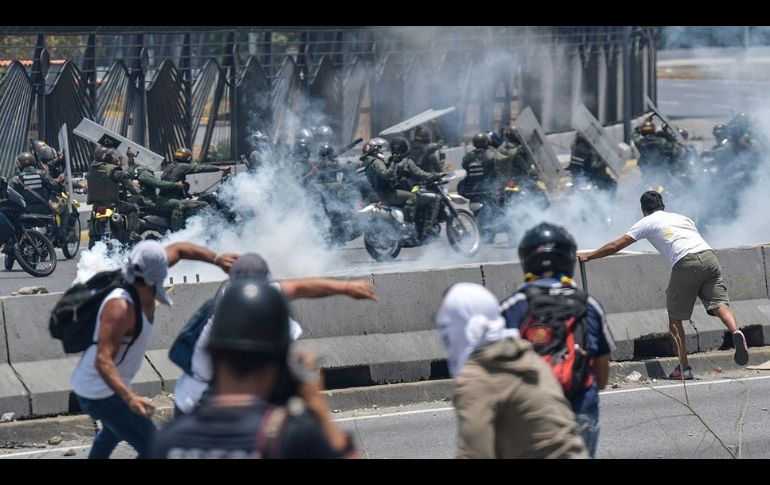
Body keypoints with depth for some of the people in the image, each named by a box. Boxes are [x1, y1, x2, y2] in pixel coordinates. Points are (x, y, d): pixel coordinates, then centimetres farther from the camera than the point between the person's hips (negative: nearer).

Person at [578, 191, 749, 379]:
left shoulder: (647, 222, 19)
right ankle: (736, 332, -34)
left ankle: (684, 368, 4)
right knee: (719, 304, -2)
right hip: (709, 256, 4)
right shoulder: (682, 218, 33)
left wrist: (588, 257, 31)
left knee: (675, 317, 8)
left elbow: (616, 246, 20)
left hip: (686, 264, -4)